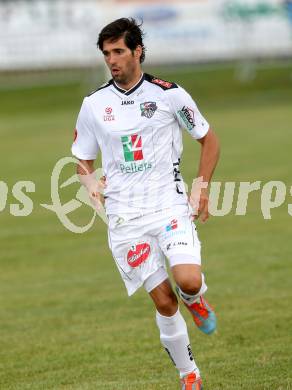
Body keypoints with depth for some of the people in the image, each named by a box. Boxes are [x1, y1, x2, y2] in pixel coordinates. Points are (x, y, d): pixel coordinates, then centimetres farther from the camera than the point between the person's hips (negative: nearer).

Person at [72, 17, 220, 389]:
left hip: (170, 205, -1)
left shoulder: (169, 94, -1)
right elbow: (83, 160, 15)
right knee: (164, 302, -2)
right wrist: (90, 181, -7)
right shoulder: (93, 104, 4)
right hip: (124, 216, 1)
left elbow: (208, 139, 12)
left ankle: (195, 300, 14)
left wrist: (201, 188, 1)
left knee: (189, 282, -24)